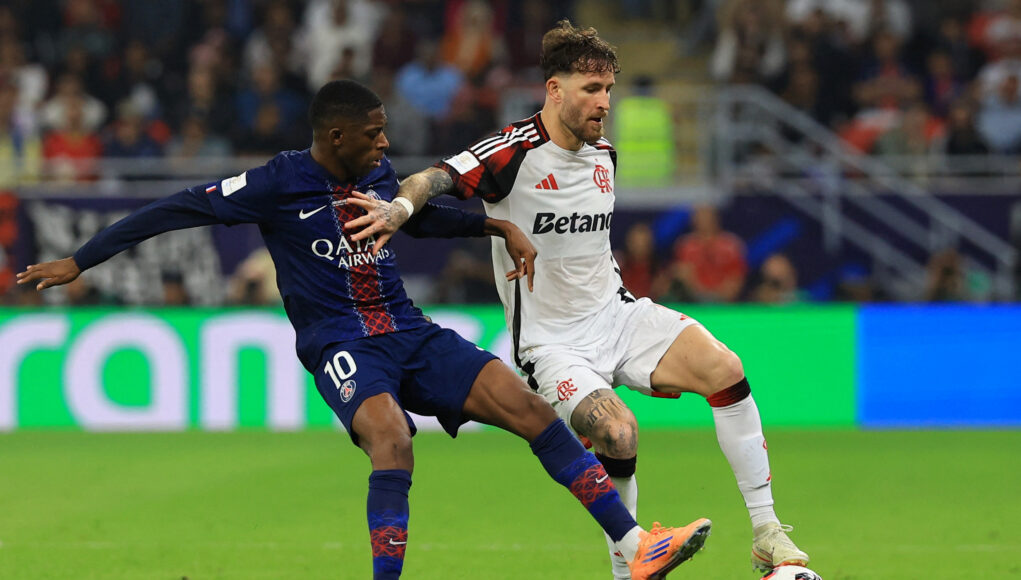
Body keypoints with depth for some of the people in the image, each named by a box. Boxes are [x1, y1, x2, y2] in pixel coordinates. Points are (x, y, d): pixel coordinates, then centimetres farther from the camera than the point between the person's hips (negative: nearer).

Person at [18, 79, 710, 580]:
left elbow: (419, 216, 31)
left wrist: (502, 227, 21)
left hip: (411, 335, 5)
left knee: (527, 406, -9)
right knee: (392, 439, -35)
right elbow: (178, 209, -5)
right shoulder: (279, 184, -8)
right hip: (341, 345, -5)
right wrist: (78, 261, -5)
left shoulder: (378, 173, 9)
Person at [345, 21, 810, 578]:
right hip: (552, 341, -6)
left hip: (616, 312, 6)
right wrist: (401, 205, -51)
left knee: (724, 368, -18)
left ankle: (766, 532, -10)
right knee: (618, 433, -30)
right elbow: (437, 178, -30)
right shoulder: (514, 151, -15)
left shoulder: (603, 155, 8)